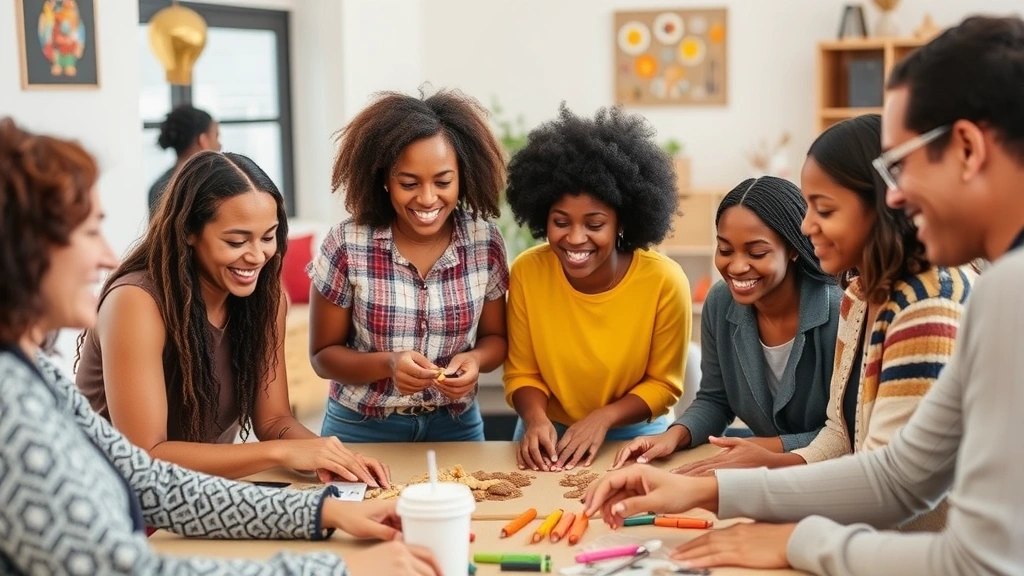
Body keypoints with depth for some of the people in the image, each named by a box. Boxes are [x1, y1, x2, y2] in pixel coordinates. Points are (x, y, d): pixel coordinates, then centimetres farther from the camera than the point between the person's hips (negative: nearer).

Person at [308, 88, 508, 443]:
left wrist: (475, 359, -20)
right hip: (362, 429, -2)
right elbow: (324, 355, -8)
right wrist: (388, 363, -26)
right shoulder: (347, 245, -17)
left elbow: (495, 337, 2)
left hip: (455, 427, 2)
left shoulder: (485, 241, -10)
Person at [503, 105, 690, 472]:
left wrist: (603, 418, -19)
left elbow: (664, 384, -5)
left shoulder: (664, 281, -17)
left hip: (635, 435, -1)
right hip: (549, 435, 1)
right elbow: (522, 372, -1)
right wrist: (536, 418, -19)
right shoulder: (527, 272, -12)